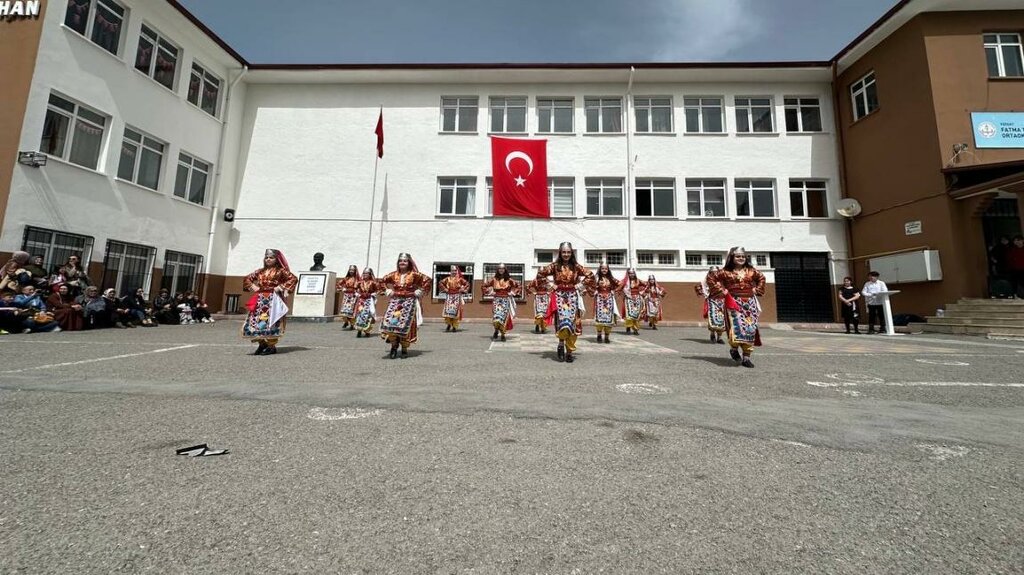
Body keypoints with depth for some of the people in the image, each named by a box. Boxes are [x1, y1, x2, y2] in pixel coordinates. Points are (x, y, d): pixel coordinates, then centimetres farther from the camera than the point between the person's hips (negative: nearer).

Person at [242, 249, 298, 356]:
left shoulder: (281, 271, -1)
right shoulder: (261, 271, 15)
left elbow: (293, 279, -11)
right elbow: (248, 278, 27)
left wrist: (282, 287, -13)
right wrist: (252, 286, 9)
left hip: (273, 300, -6)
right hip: (260, 300, 6)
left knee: (270, 322, -10)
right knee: (255, 321, 3)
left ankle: (271, 346, -1)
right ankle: (262, 344, 16)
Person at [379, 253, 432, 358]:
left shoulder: (414, 274, -3)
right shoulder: (394, 274, 9)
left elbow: (427, 280, -4)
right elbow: (383, 281, 24)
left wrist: (420, 291, -5)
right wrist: (387, 291, 13)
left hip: (409, 301, -3)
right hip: (395, 300, 3)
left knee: (405, 324, -8)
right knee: (389, 322, -12)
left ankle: (404, 349, 9)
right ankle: (394, 344, 9)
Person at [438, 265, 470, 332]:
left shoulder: (460, 279, 1)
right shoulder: (448, 279, 6)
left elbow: (467, 284, 7)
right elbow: (441, 283, 15)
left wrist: (462, 289, 0)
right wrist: (444, 289, 5)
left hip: (457, 296, -2)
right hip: (449, 296, 2)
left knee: (456, 311, -4)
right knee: (447, 310, -7)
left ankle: (455, 327, 2)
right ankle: (448, 324, 10)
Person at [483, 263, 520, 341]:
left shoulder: (509, 280, 3)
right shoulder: (494, 279, 3)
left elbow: (517, 285, 15)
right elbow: (485, 285, 12)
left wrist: (512, 293, 7)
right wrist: (490, 292, 4)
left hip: (506, 300, 0)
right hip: (497, 300, 0)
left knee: (504, 316, -8)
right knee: (496, 316, -15)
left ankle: (503, 334, 4)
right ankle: (496, 331, 7)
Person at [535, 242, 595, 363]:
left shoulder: (576, 266, 5)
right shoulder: (555, 266, 1)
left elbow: (590, 275, 11)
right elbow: (540, 273, -1)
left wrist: (581, 285, 2)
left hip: (572, 296, 2)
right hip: (559, 296, -2)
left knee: (573, 323, -3)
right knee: (563, 320, -20)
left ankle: (569, 351, 9)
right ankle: (561, 344, 6)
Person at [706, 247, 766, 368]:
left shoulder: (751, 270, 11)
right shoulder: (726, 271, -1)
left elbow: (761, 278, 27)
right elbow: (711, 278, 0)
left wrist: (757, 290, 13)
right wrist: (721, 291, -4)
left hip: (750, 303, 4)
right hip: (734, 303, -4)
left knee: (750, 329, 0)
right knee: (737, 327, -17)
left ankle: (746, 357, 7)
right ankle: (734, 348, 11)